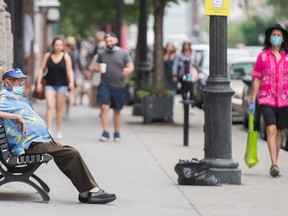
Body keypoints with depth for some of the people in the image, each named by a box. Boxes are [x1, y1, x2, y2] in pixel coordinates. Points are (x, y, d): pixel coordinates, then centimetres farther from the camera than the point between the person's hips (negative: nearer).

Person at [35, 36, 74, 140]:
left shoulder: (66, 56, 0)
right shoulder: (47, 56, 3)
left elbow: (69, 70, -6)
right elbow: (42, 70, 6)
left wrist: (71, 82, -21)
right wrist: (39, 82, -2)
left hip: (62, 85, 0)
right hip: (50, 84, 0)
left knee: (59, 108, 6)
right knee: (49, 106, -13)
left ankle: (59, 131, 17)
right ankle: (49, 130, -17)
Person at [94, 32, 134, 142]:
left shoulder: (123, 53, 2)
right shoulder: (102, 54, 8)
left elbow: (131, 66, 0)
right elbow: (96, 66, 14)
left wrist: (128, 70, -23)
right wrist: (98, 69, -10)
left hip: (119, 86, 0)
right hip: (105, 85, 0)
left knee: (117, 110, 9)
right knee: (104, 107, -14)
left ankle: (117, 133, 21)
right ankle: (105, 132, -13)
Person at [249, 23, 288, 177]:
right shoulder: (262, 56, 2)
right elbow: (256, 79, 4)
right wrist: (252, 101, 0)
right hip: (266, 99, -3)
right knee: (271, 130, -15)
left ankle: (274, 165, 21)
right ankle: (274, 165, -22)